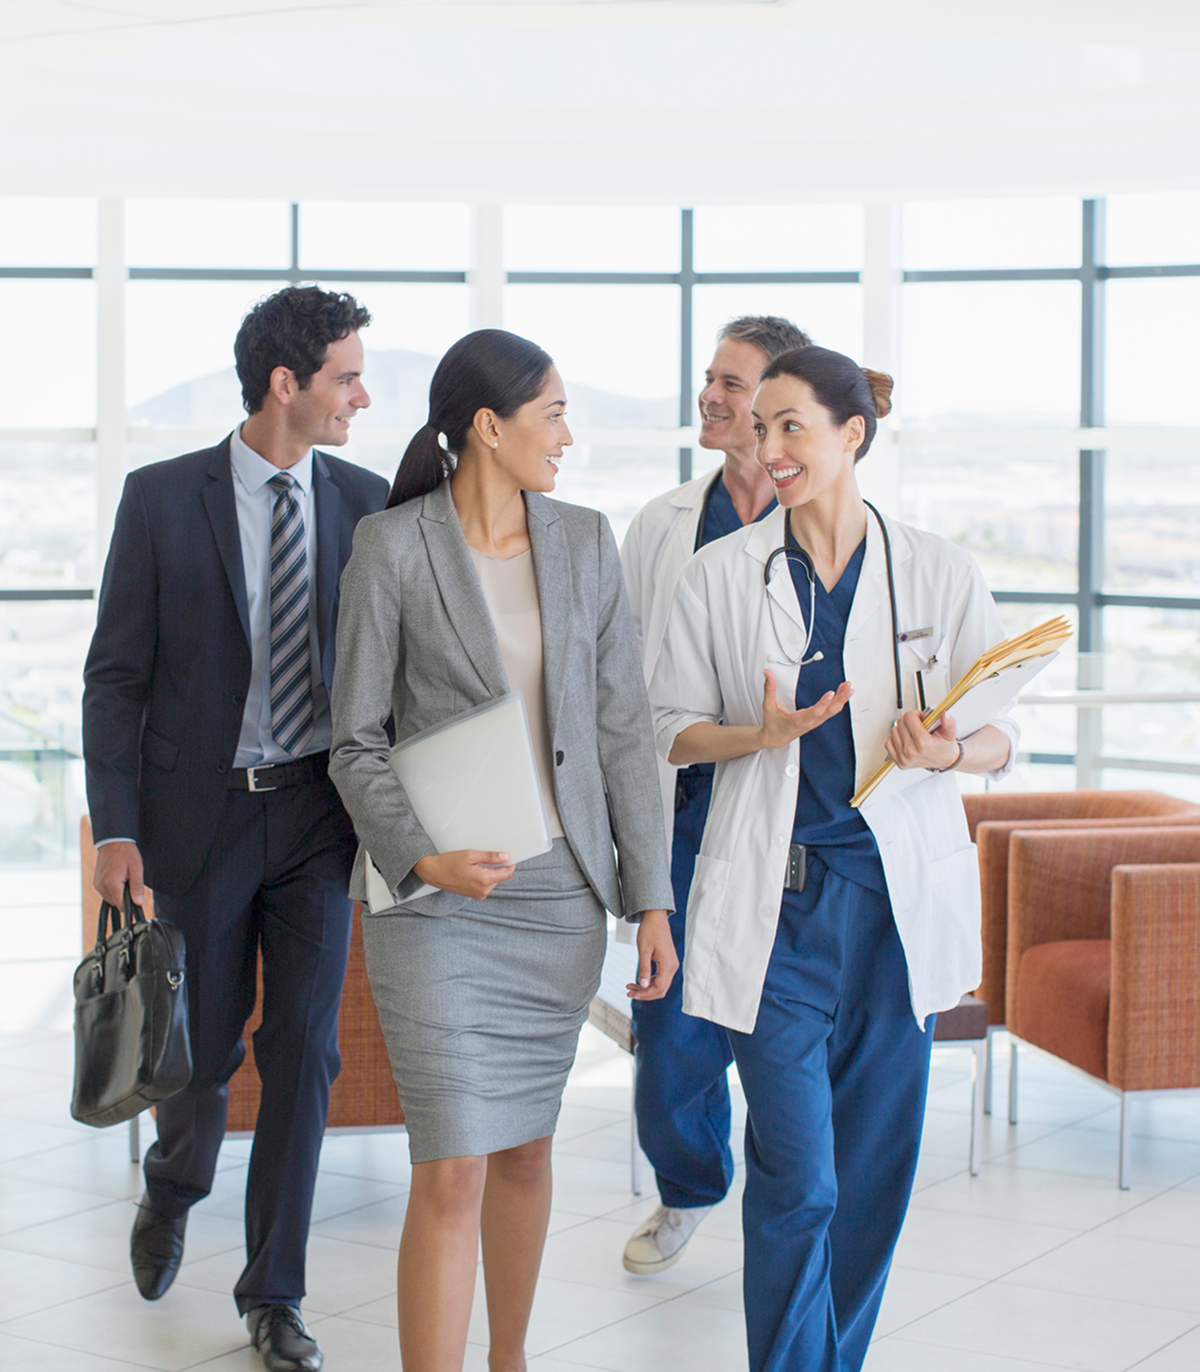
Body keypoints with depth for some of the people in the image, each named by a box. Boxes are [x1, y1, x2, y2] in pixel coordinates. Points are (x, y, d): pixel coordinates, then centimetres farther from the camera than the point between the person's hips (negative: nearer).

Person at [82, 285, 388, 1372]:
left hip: (318, 816, 2)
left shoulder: (365, 504, 2)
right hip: (198, 812, -2)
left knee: (304, 1050, 2)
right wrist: (116, 830, -10)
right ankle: (173, 1190, 43)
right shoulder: (162, 498, -5)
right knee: (202, 1046, 9)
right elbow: (117, 675, -4)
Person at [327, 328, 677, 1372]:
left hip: (563, 891, 4)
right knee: (454, 1171, -8)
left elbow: (623, 727, 6)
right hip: (438, 896, -4)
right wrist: (419, 857, -20)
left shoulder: (586, 543, 5)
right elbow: (357, 741, -4)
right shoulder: (393, 549, -7)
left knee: (527, 1146, 15)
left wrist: (652, 898, 3)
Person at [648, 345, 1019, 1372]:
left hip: (899, 896, 1)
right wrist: (763, 734, -13)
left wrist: (947, 751, -17)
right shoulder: (722, 574, 2)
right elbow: (672, 729, 7)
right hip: (779, 895, -1)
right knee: (797, 1172, -6)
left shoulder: (940, 573, 2)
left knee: (875, 1161, 9)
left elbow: (1004, 739, 5)